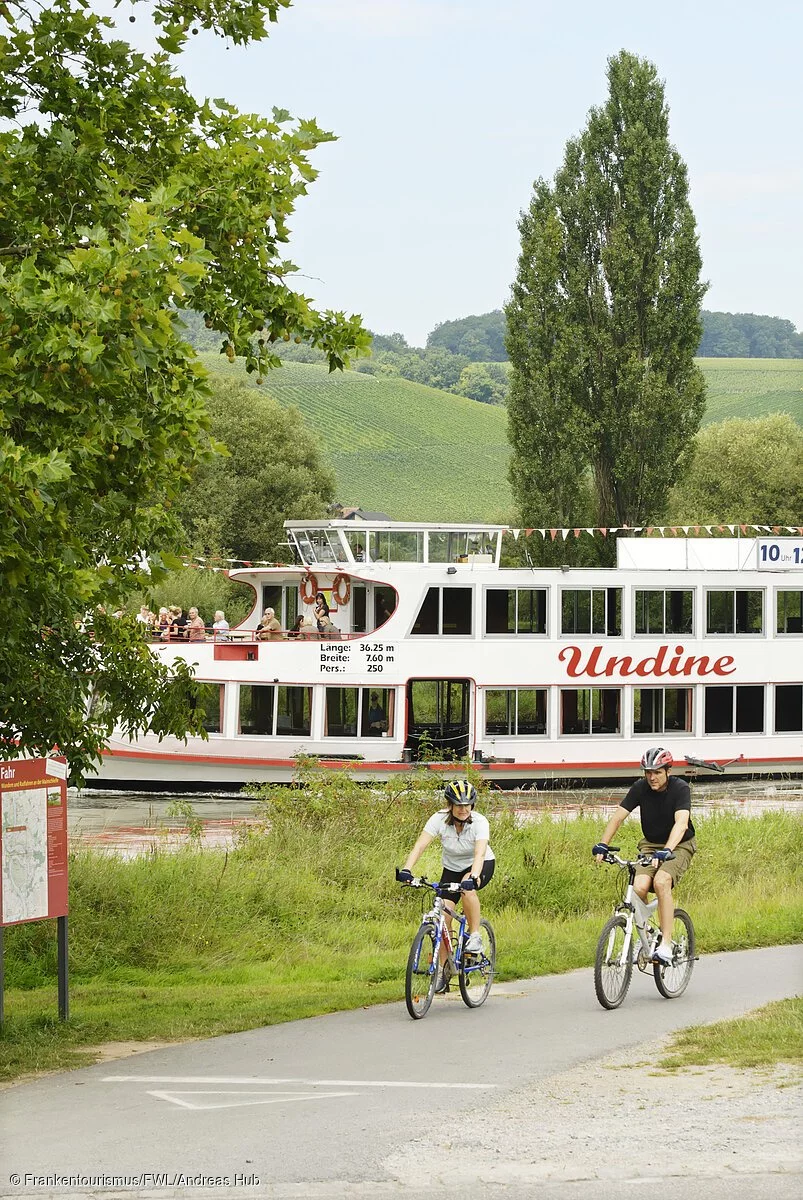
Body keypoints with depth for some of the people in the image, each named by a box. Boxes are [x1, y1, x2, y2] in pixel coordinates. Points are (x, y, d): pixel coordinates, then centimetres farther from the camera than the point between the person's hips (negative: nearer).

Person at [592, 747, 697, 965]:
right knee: (639, 887, -23)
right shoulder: (640, 788, -10)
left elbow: (681, 822, -35)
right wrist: (602, 845, -27)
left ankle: (666, 943, -28)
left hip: (679, 845, -4)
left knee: (661, 881, -31)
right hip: (651, 844, 4)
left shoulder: (680, 788, -21)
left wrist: (666, 851, -50)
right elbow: (618, 816, -13)